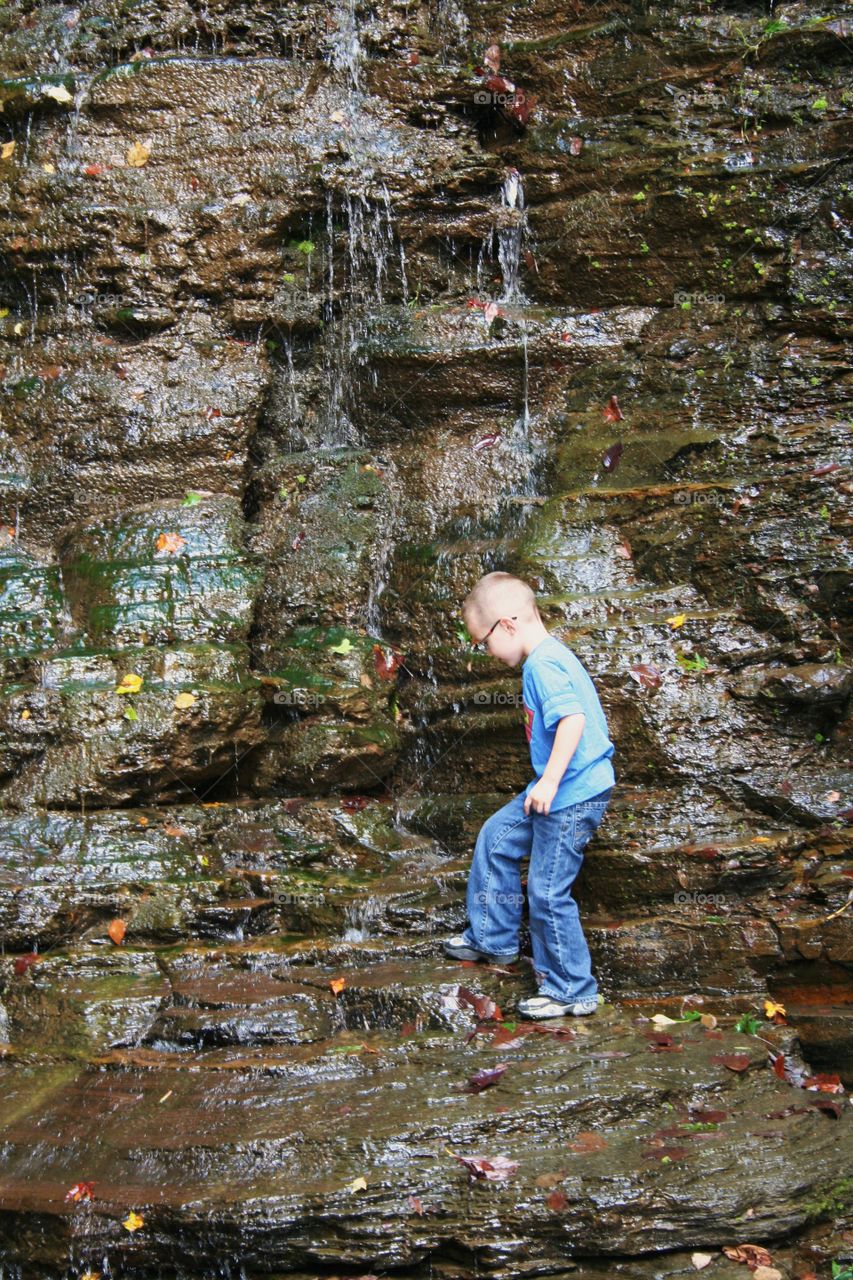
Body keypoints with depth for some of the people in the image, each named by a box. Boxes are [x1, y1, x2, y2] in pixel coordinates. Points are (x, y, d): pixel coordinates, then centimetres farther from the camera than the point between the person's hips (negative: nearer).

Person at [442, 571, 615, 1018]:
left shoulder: (544, 664, -20)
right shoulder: (546, 657, 12)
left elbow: (573, 719, -32)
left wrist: (550, 781, -32)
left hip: (574, 795, -11)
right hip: (557, 789, 11)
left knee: (548, 893, -3)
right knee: (495, 838, 21)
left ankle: (572, 991, 11)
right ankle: (491, 939, 35)